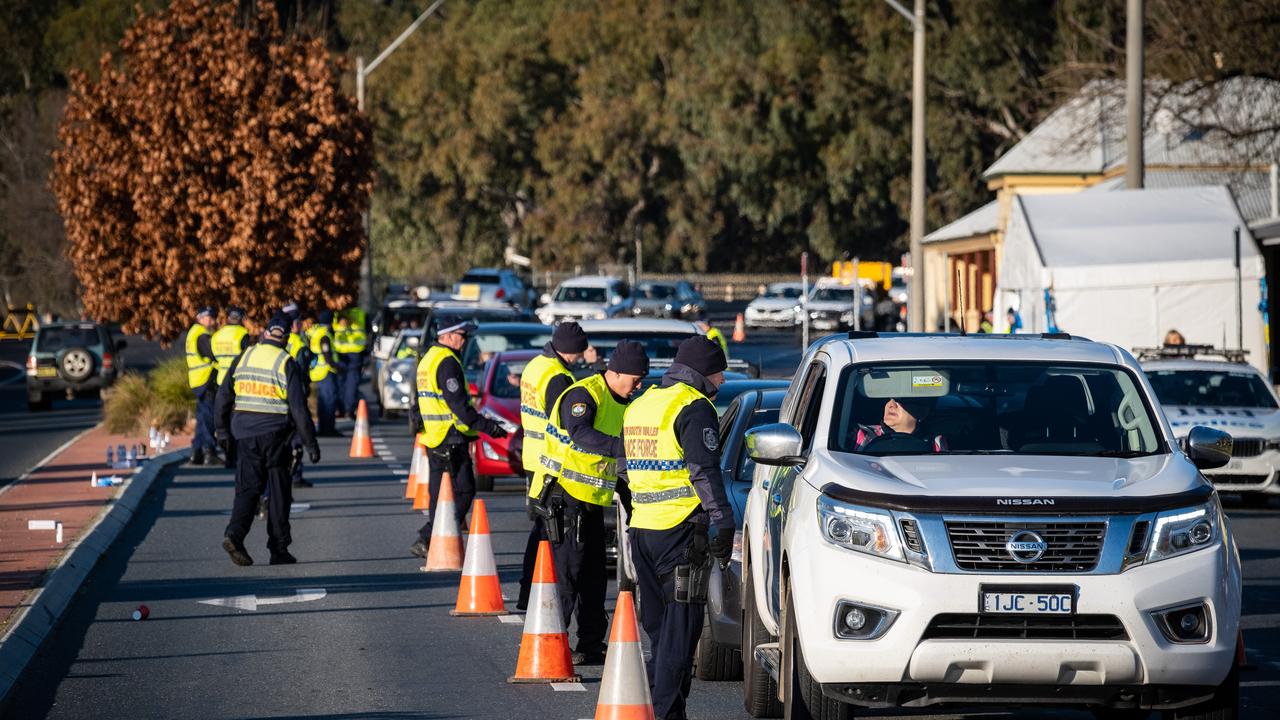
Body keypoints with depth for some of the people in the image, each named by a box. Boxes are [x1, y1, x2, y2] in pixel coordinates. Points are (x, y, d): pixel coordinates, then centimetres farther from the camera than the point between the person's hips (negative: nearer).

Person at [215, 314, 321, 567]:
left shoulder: (243, 358, 6)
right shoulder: (286, 364, -6)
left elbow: (224, 396, 8)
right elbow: (299, 407, -9)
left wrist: (223, 432, 18)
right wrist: (311, 443, -4)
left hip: (244, 432, 3)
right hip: (274, 433, -3)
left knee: (247, 488, 5)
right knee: (279, 492, 6)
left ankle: (235, 533, -18)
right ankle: (279, 550, 8)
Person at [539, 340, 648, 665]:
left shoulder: (621, 403, 13)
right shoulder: (583, 395, -17)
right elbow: (581, 434, -35)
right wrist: (620, 447, -48)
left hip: (593, 502, 9)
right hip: (566, 496, -9)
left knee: (594, 575, 12)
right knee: (566, 572, -11)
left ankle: (591, 646, 20)